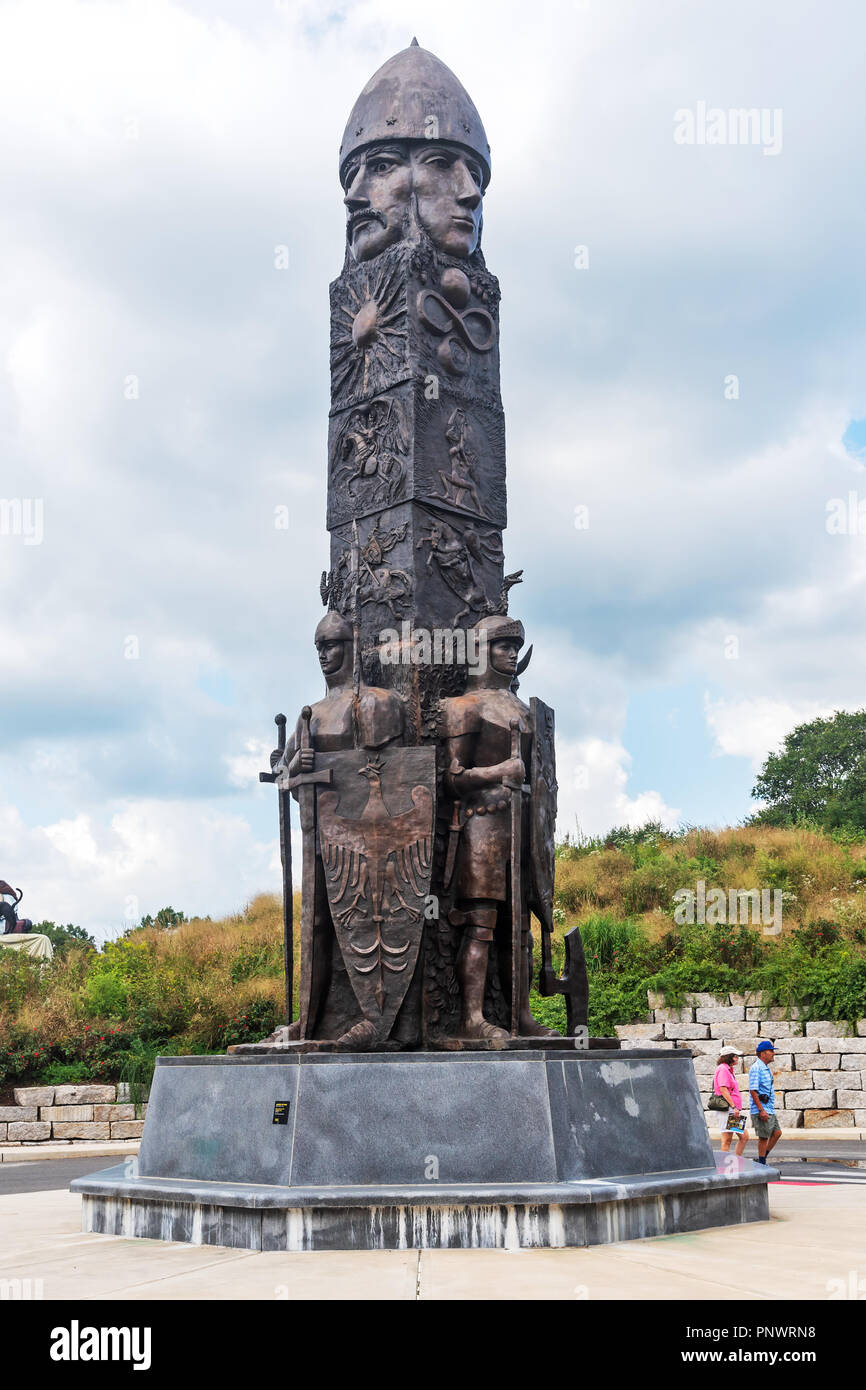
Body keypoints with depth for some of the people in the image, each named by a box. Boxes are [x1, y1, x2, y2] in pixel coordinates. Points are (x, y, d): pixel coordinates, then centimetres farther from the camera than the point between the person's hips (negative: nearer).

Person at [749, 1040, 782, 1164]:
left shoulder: (766, 1068, 16)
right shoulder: (756, 1068, -15)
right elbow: (753, 1091, -20)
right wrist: (761, 1110, -23)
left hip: (769, 1109, 10)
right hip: (761, 1109, -10)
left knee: (777, 1133, 10)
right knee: (763, 1137, -3)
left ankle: (762, 1160, 17)